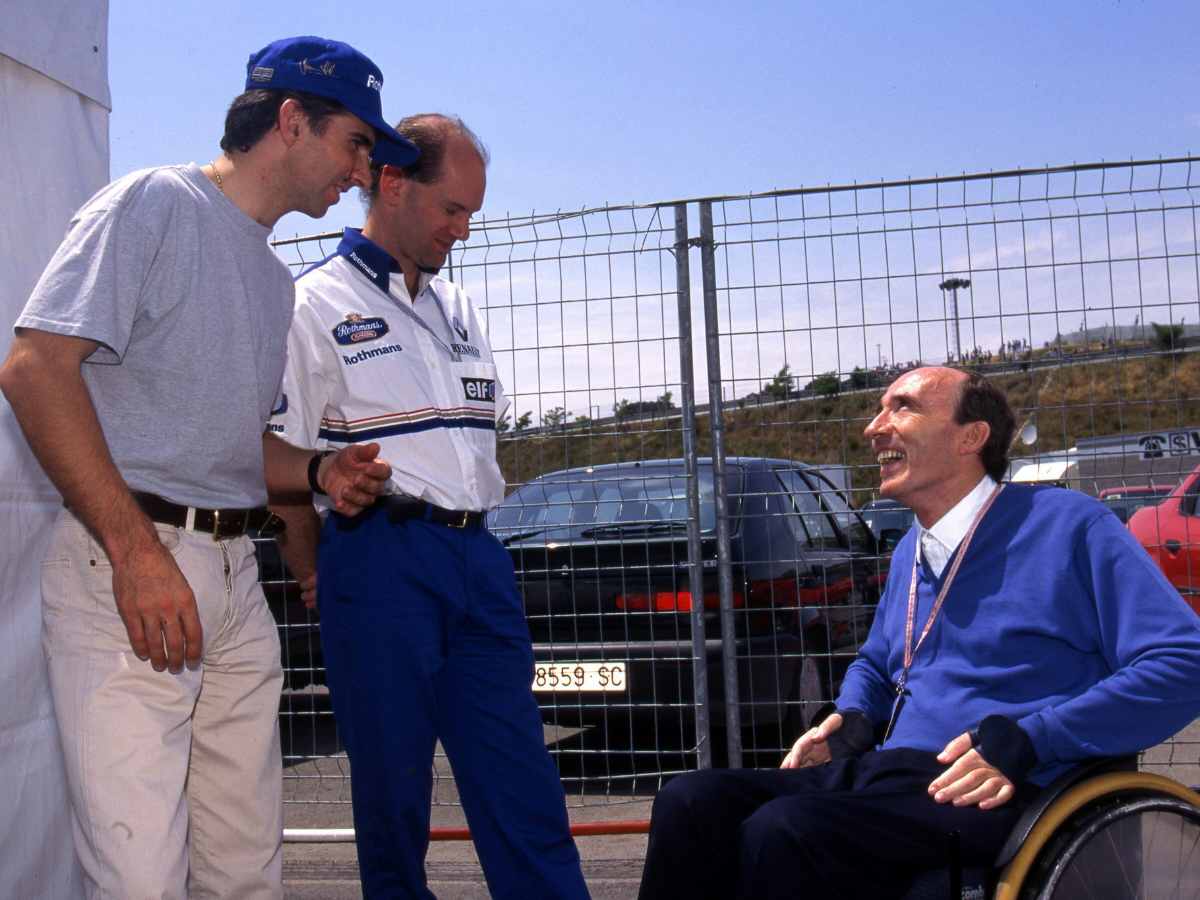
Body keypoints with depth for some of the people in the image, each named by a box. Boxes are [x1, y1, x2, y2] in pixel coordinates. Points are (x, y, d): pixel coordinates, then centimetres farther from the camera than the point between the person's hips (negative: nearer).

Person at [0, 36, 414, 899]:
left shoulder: (275, 277, 22)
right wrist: (136, 548, -21)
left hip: (235, 572, 8)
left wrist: (318, 469, 8)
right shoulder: (154, 204, -3)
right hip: (123, 564, -8)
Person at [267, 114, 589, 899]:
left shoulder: (459, 309, 18)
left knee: (521, 776, 4)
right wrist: (322, 577, -3)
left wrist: (471, 531, 16)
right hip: (381, 560, -6)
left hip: (476, 555, 6)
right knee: (392, 781, 3)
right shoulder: (319, 304, -3)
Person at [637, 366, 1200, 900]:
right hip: (887, 773, 7)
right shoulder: (909, 554, 23)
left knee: (781, 832, -33)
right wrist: (852, 719, 13)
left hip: (990, 796, -7)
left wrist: (1022, 742, -18)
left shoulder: (1067, 525, -1)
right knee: (689, 803, -17)